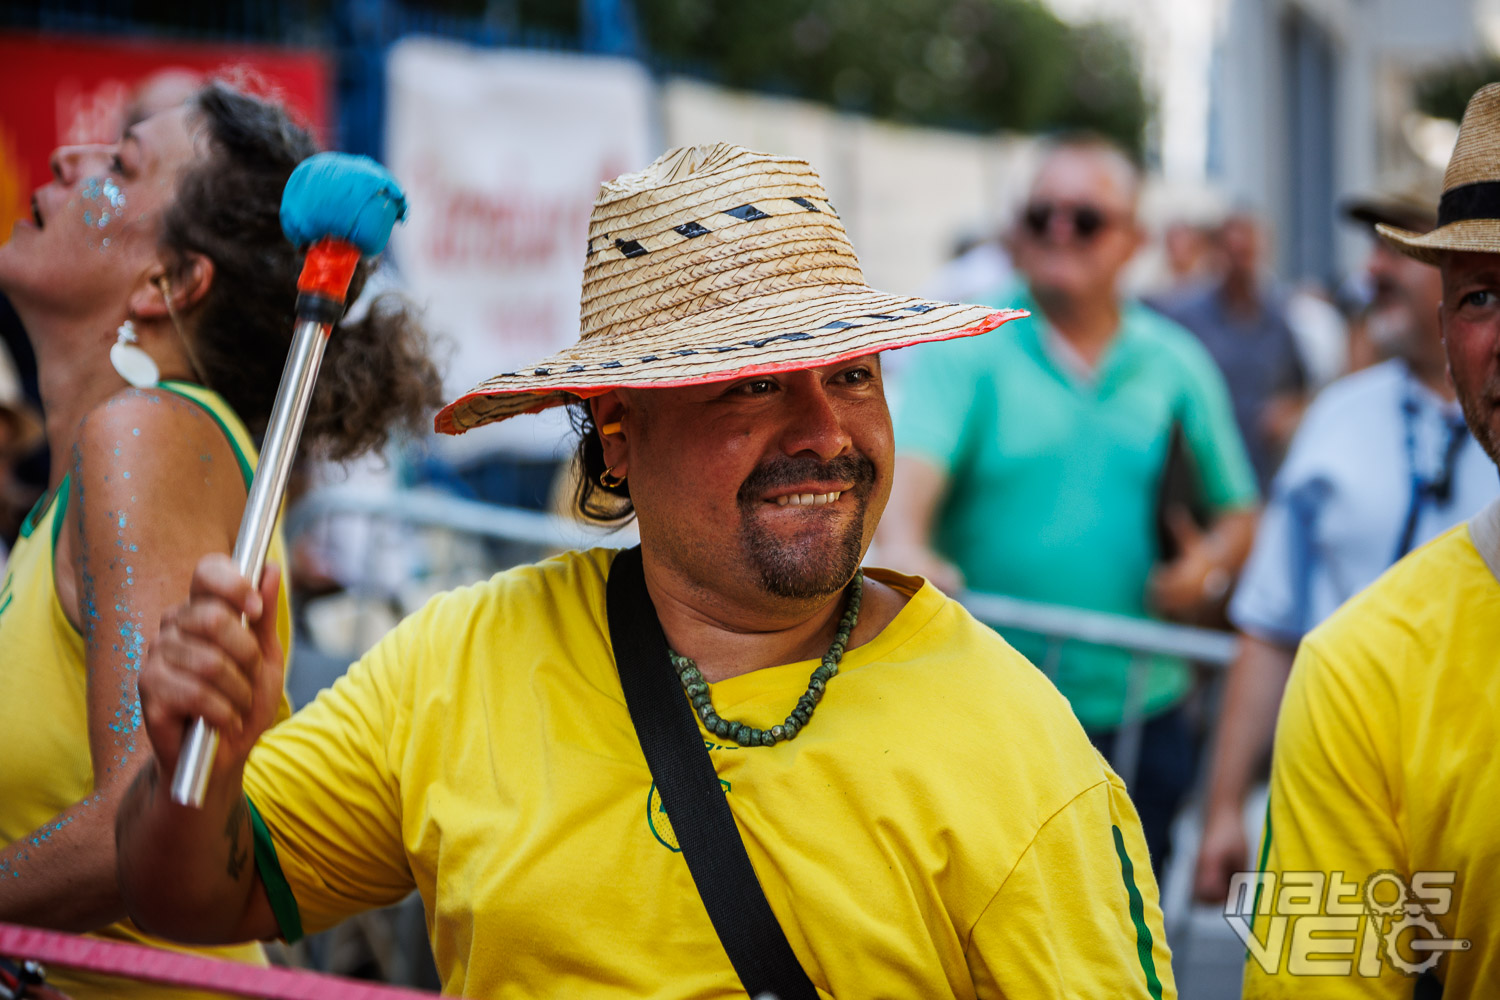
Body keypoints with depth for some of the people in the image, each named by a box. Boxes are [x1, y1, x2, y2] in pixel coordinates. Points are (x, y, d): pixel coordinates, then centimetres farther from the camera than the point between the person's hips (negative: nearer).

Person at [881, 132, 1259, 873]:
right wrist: (904, 546, -39)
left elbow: (1238, 511, 16)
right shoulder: (966, 350, -1)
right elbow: (912, 463, -18)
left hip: (1139, 717, 3)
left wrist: (1211, 562, -7)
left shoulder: (1177, 364, 10)